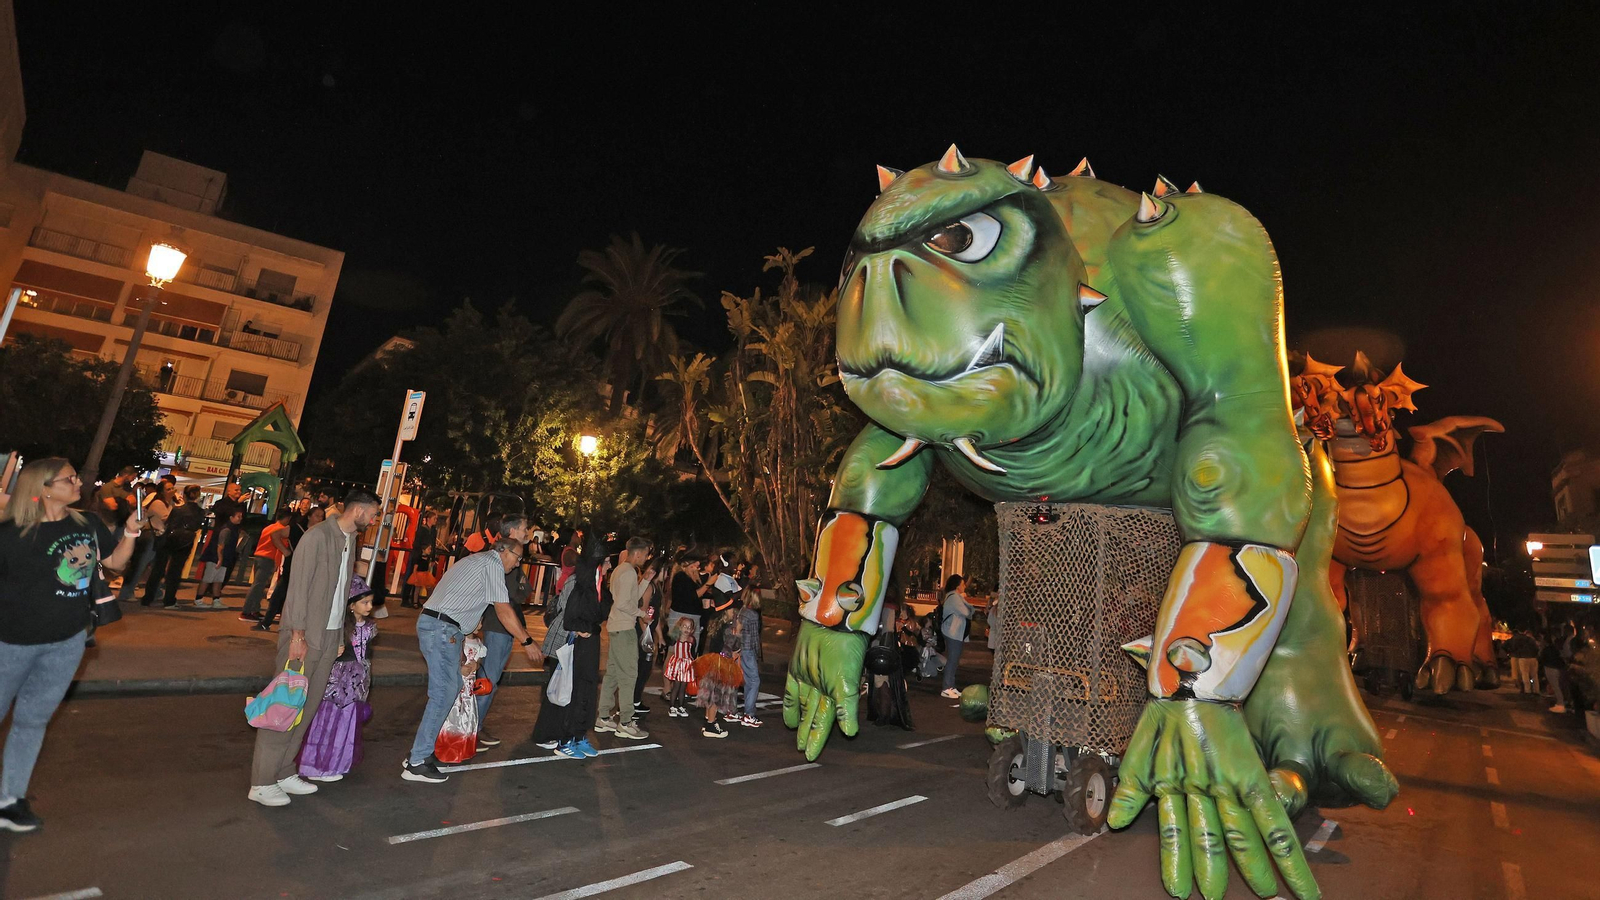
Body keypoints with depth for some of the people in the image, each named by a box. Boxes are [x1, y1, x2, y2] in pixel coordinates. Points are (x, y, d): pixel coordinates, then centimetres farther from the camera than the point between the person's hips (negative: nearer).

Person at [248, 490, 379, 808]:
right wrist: (298, 634, -19)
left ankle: (284, 772, 22)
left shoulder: (350, 541, 12)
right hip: (304, 635, -8)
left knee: (307, 708, 11)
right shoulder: (318, 536, -13)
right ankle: (262, 783, 7)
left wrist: (340, 637, 11)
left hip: (329, 636, 8)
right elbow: (299, 586, -16)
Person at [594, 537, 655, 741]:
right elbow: (623, 603, -22)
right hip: (624, 628, -10)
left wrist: (646, 580, 11)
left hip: (616, 627, 10)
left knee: (613, 673, 14)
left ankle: (604, 718, 21)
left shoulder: (620, 570, 15)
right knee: (628, 674, -5)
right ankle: (625, 723, -1)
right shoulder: (629, 572, -15)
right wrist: (641, 612, -9)